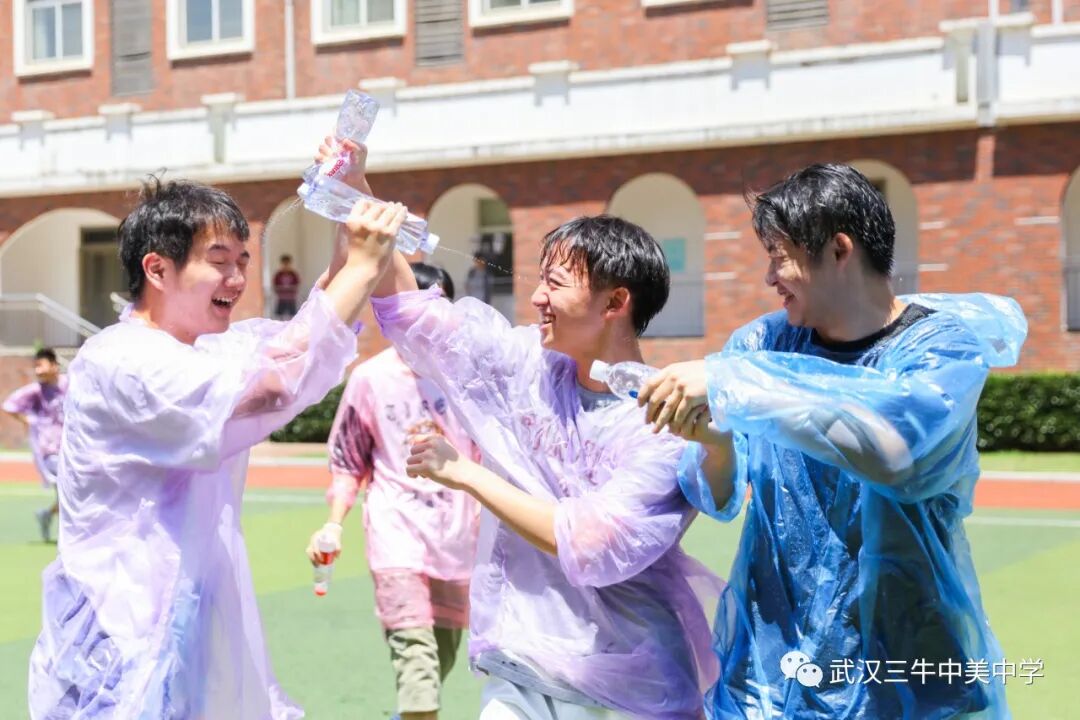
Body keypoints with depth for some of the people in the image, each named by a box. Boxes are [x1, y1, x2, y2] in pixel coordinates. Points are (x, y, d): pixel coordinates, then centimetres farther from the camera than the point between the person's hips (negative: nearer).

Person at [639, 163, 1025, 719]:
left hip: (906, 672, -3)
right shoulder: (763, 343, 1)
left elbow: (901, 433, -32)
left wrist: (727, 381, -31)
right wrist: (713, 447, -27)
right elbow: (718, 499, -5)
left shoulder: (945, 344, -11)